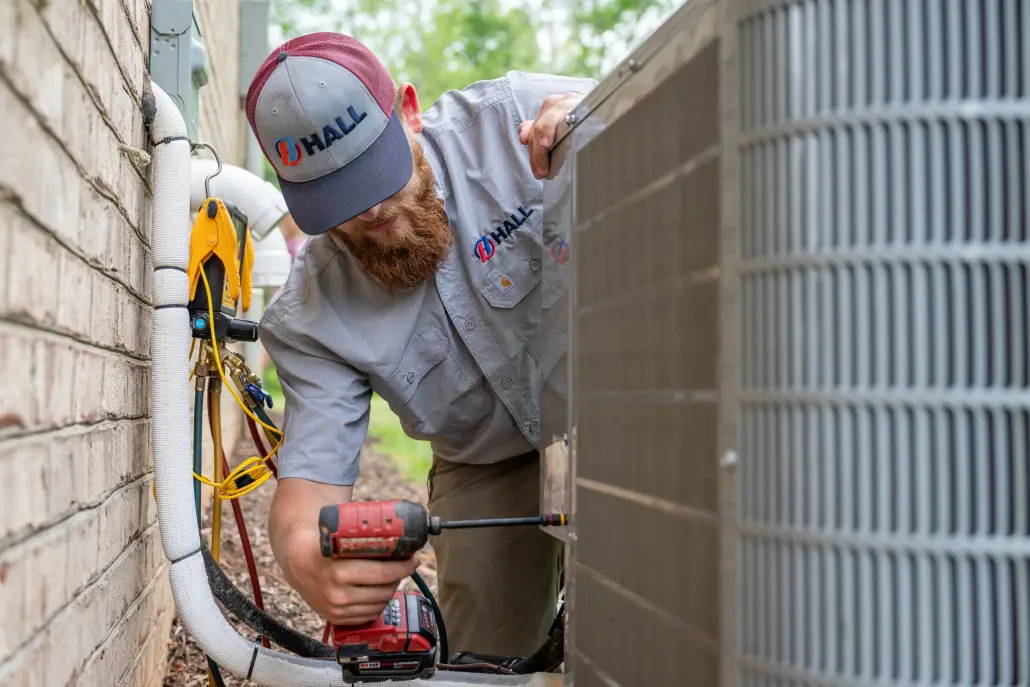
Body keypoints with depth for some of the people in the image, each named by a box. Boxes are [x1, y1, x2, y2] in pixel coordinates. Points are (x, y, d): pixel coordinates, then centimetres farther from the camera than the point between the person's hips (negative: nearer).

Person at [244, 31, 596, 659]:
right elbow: (312, 473, -15)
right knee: (485, 660, -3)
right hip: (488, 474, 2)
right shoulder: (309, 319, -13)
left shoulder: (512, 117, -19)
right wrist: (306, 556, -41)